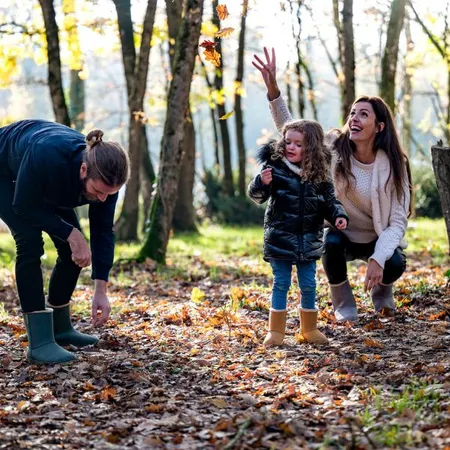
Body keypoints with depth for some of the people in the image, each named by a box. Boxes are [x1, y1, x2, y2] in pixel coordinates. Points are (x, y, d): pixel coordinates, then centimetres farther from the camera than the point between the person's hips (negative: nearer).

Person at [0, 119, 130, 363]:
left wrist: (101, 291, -19)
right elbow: (24, 208, -31)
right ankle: (39, 342, -22)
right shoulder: (46, 156, -45)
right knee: (30, 241, -23)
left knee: (71, 248, -4)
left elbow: (103, 231, -18)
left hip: (44, 184, 6)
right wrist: (71, 233, -32)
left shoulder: (105, 175, -28)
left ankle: (60, 327, 15)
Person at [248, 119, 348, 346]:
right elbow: (256, 195, -12)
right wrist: (261, 183, -33)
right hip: (280, 237, -2)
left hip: (309, 240, 3)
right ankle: (276, 331, 12)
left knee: (308, 285, 10)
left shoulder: (319, 174, -1)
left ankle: (309, 329, 24)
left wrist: (338, 215, -9)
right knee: (281, 284, 3)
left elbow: (329, 201, 9)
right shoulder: (275, 167, -10)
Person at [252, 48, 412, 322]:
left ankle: (381, 291, 9)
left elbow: (398, 221, -19)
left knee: (395, 265, -31)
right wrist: (273, 89, -34)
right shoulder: (335, 148, -14)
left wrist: (378, 258, -34)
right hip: (343, 235, 1)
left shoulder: (394, 165, -18)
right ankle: (344, 305, -7)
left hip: (379, 239, 0)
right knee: (331, 241, -34)